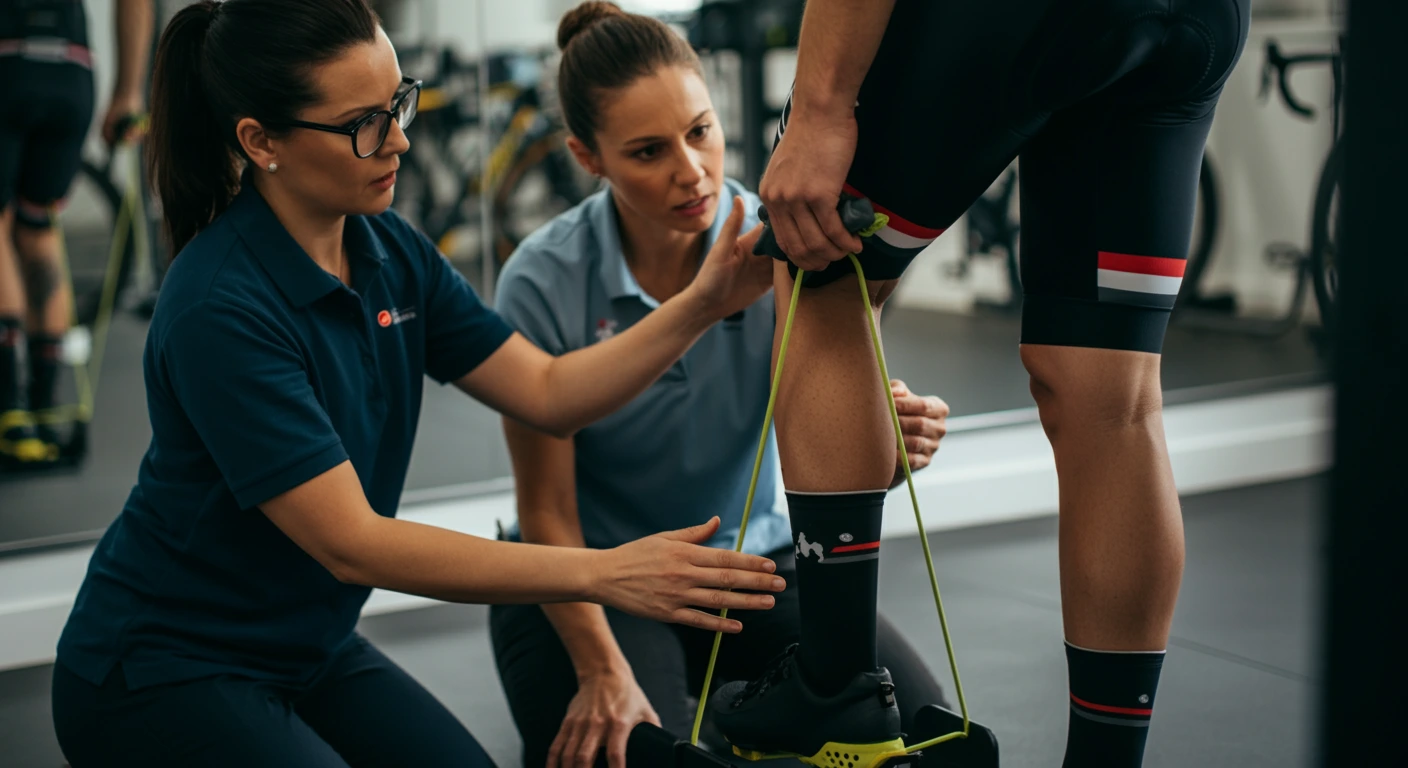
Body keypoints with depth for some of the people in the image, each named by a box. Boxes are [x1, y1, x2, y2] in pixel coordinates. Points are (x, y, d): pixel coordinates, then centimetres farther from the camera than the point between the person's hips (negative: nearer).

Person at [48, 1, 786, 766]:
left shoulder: (391, 253, -2)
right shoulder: (220, 309, -27)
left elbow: (548, 393, -3)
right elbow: (353, 544, -29)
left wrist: (699, 305, -18)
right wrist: (602, 572, -32)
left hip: (309, 648, 7)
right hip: (163, 675, -7)